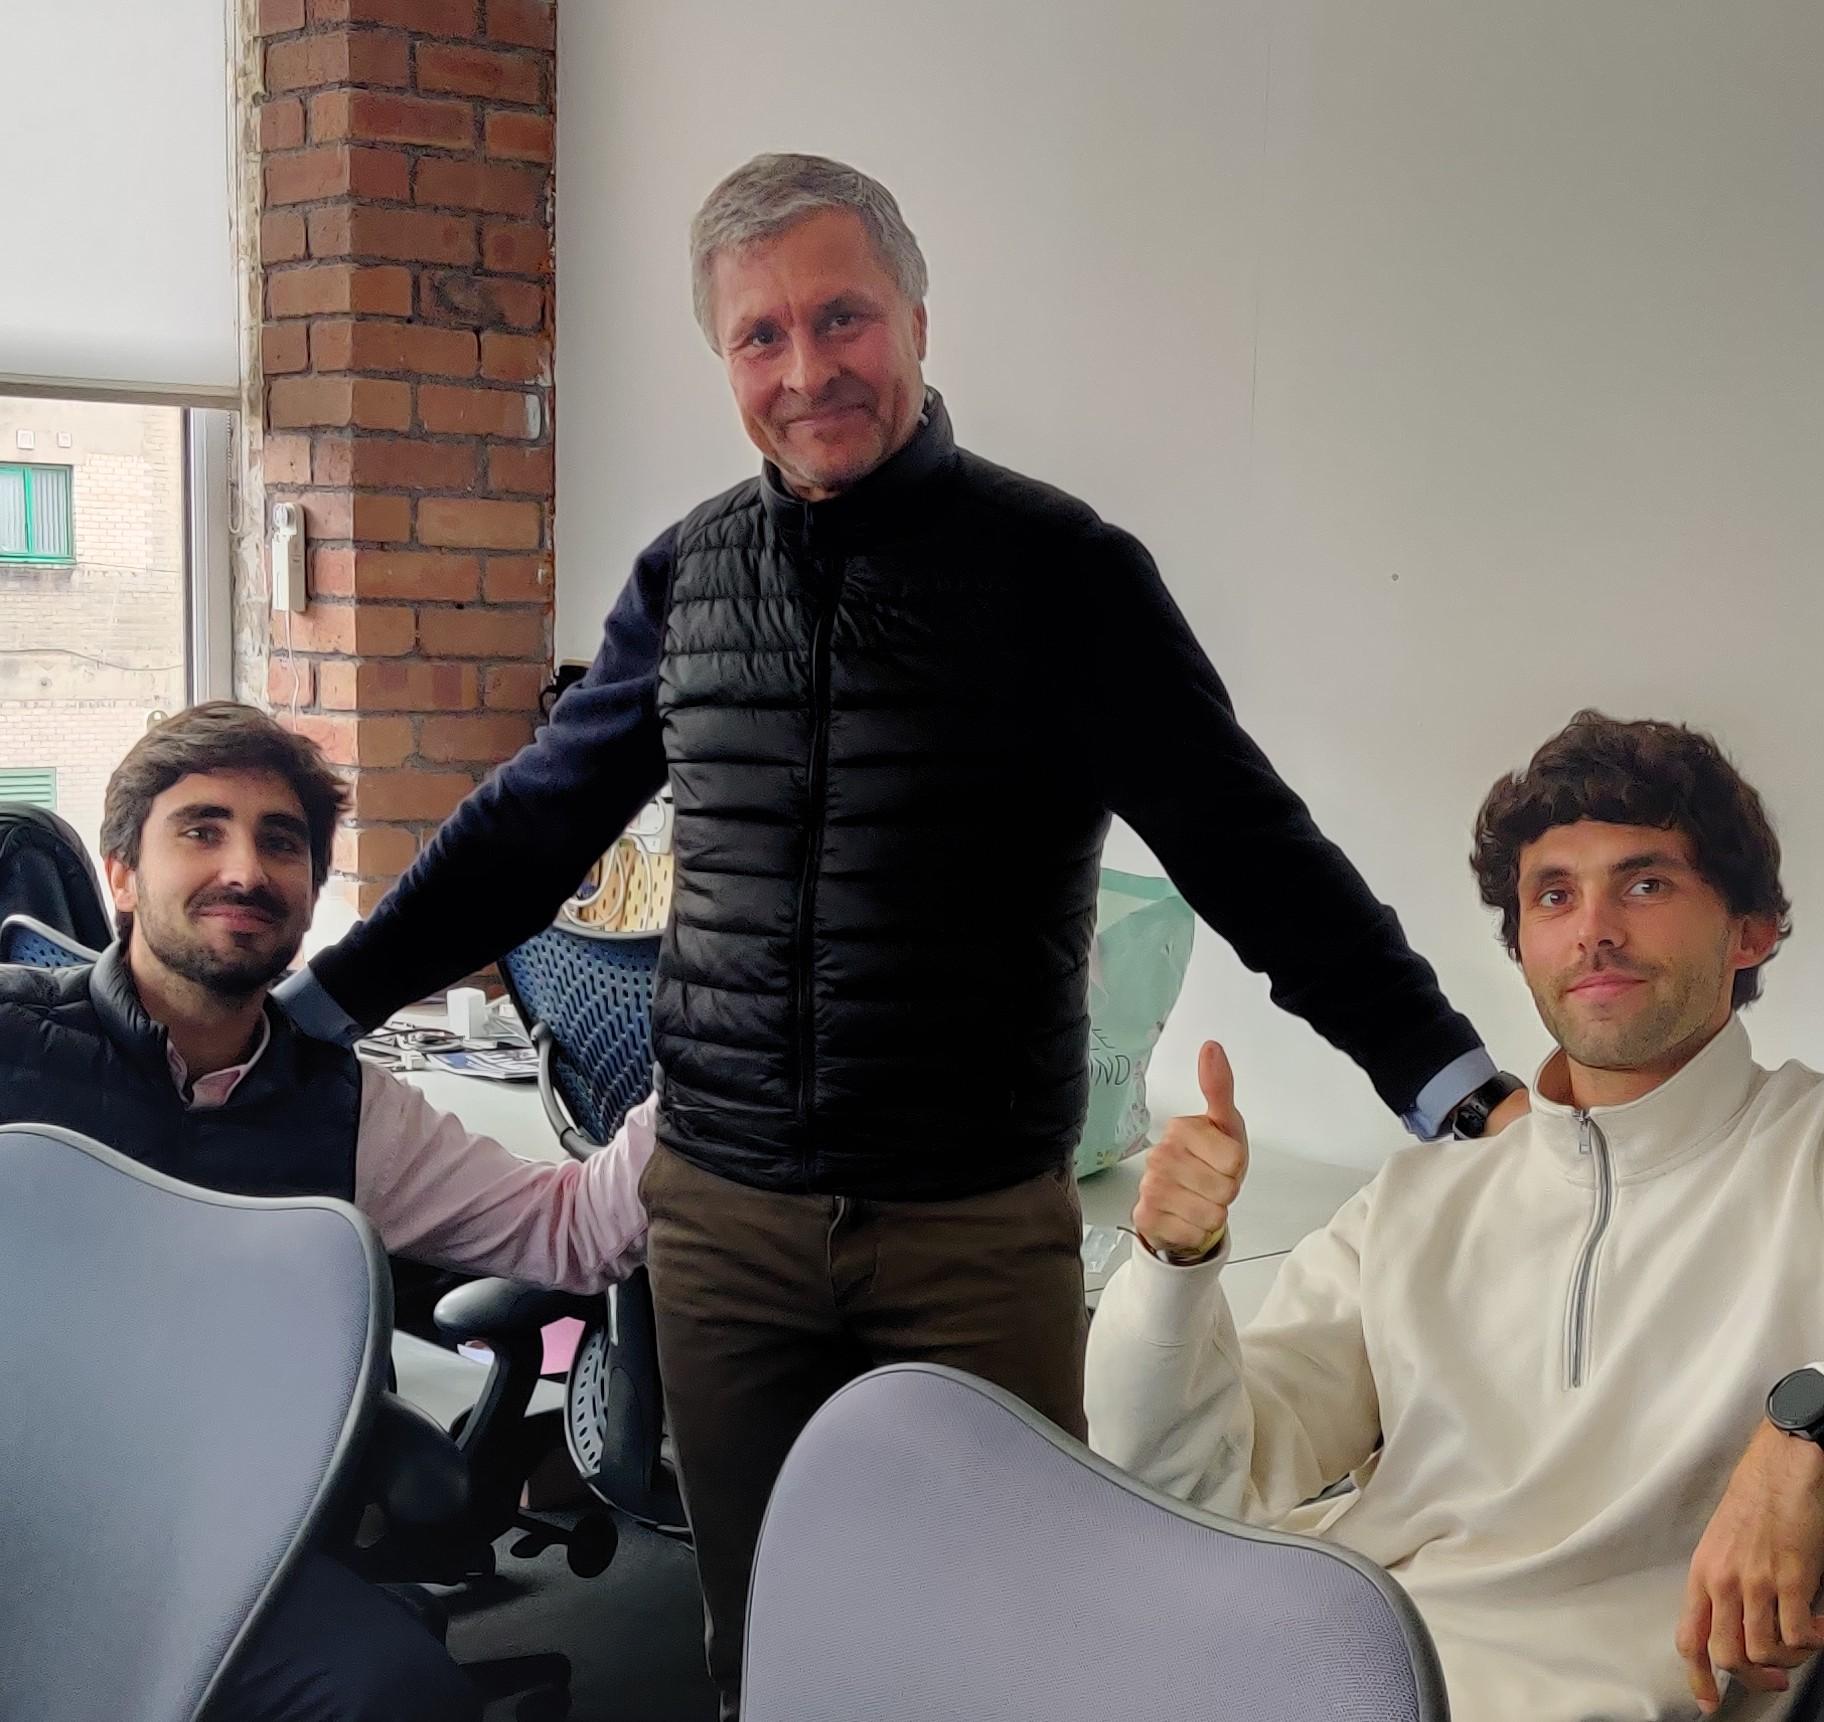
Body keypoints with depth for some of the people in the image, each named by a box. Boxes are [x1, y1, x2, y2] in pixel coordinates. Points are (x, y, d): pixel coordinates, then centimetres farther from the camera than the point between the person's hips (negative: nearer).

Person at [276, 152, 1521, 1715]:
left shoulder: (1057, 568, -6)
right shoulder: (687, 575, 5)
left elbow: (1248, 848, -8)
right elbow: (537, 825, 14)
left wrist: (1450, 1082, -17)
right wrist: (317, 1003, 14)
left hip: (978, 1229, -3)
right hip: (721, 1215, 3)